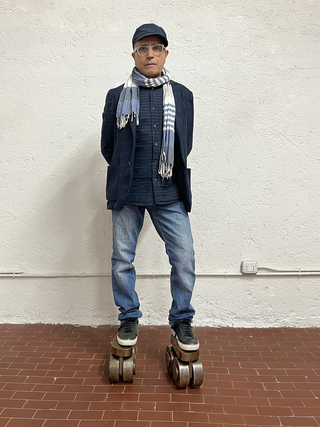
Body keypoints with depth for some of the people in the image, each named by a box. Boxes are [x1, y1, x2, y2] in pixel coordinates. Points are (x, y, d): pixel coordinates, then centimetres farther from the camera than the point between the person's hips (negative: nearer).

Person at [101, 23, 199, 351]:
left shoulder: (182, 95, 11)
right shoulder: (117, 96, 9)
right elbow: (107, 145, 13)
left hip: (169, 192, 1)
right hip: (127, 192, 0)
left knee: (184, 257, -2)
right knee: (122, 259, 5)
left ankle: (181, 320, 18)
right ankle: (129, 319, 26)